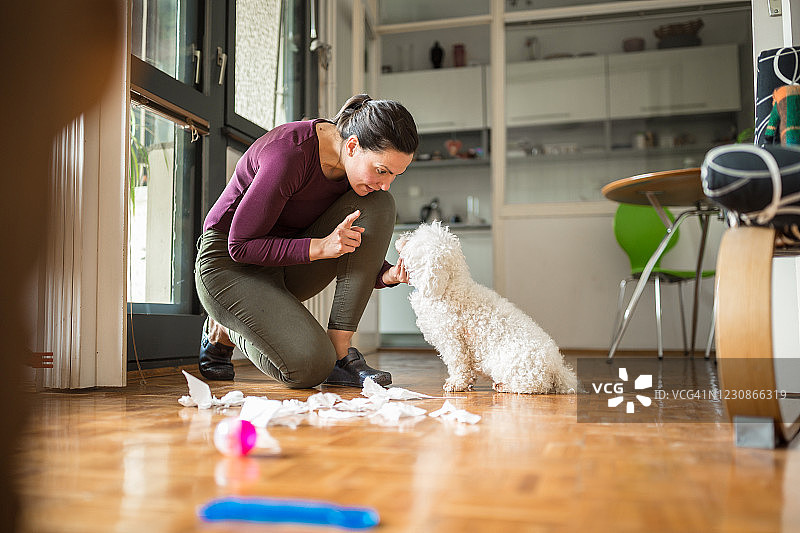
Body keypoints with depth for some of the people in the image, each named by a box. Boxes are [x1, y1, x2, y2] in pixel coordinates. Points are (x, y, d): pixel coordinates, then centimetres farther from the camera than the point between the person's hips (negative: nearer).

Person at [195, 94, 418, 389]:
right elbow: (240, 244, -23)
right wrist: (320, 246, -32)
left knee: (378, 205, -18)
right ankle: (224, 332, 6)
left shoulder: (367, 162, -7)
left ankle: (339, 352, -17)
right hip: (230, 264, -7)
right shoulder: (289, 154, -29)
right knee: (309, 367, -27)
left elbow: (359, 252, 2)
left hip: (290, 264, 7)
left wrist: (388, 274, -20)